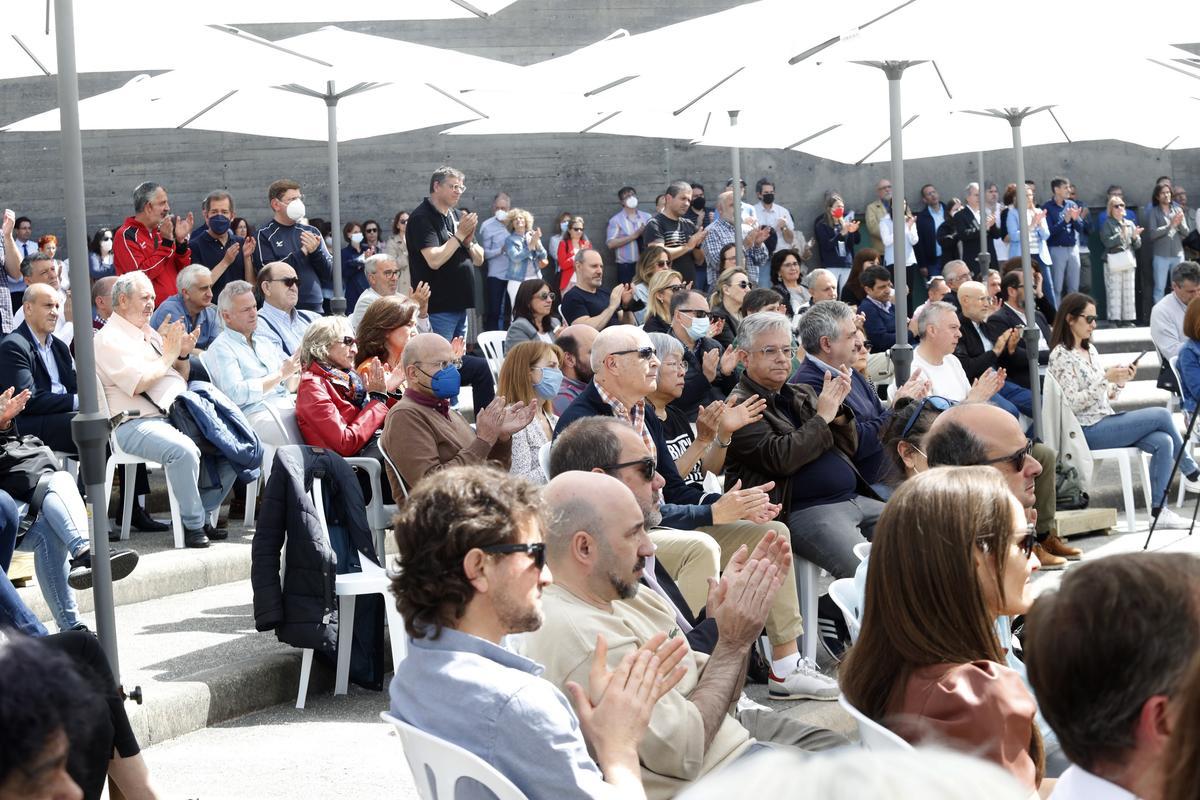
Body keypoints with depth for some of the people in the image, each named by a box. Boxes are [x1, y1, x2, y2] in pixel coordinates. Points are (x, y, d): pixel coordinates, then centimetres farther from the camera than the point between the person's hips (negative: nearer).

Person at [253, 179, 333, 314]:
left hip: (315, 308, 4)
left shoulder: (311, 231, 13)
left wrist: (316, 251, -7)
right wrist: (302, 253, -12)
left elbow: (330, 275, 11)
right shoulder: (264, 235, -1)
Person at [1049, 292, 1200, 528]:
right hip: (1088, 431, -8)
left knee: (1163, 442, -16)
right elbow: (1072, 404, -17)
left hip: (1106, 422, 8)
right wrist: (1106, 379, -19)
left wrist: (1121, 380, -1)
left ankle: (1158, 509, -15)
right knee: (1161, 415, -14)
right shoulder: (1061, 356, -8)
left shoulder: (1090, 350, 17)